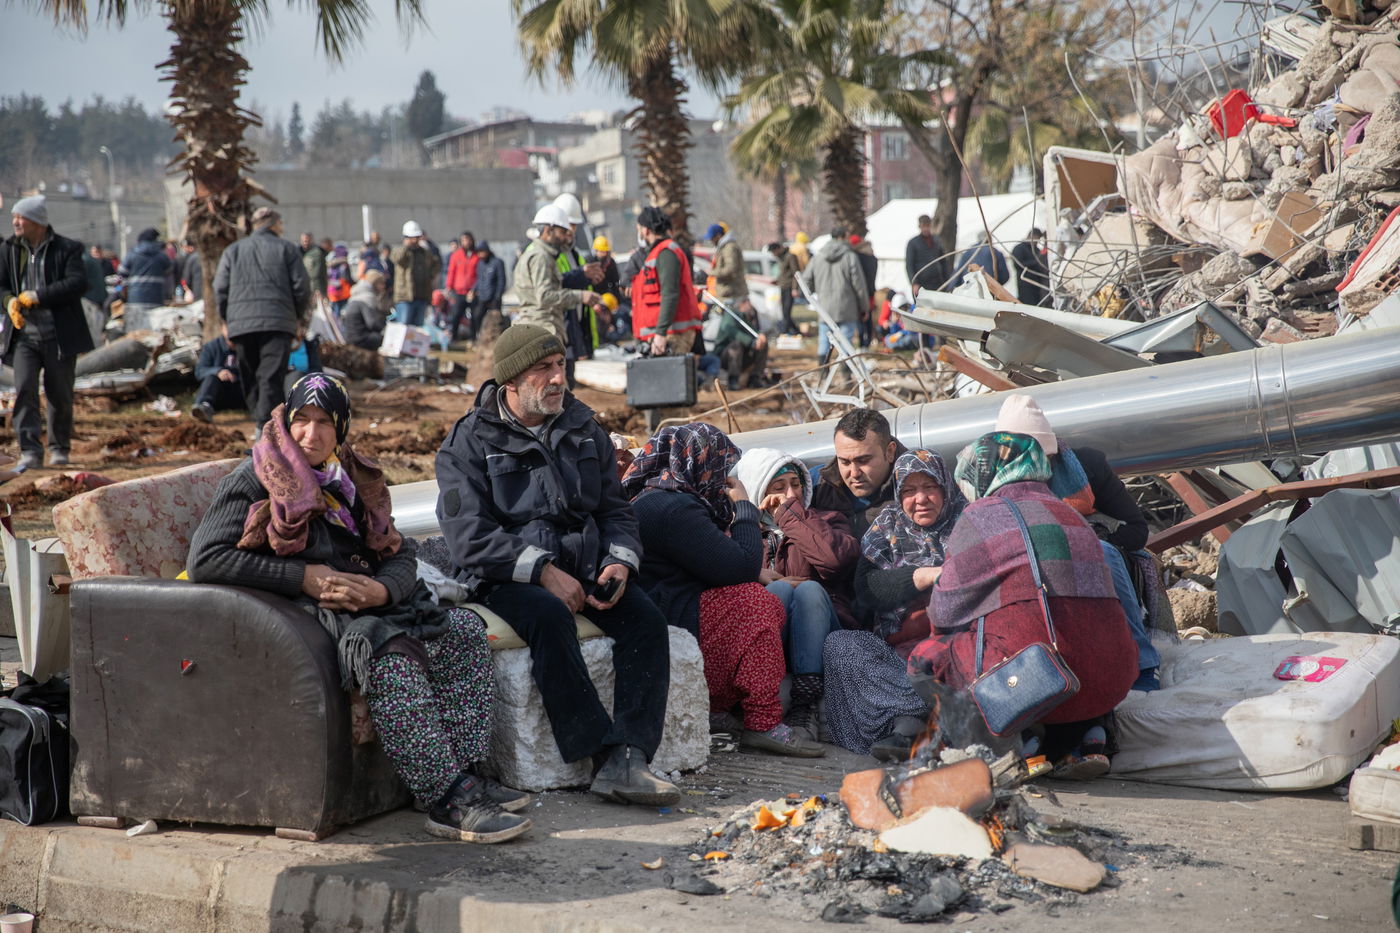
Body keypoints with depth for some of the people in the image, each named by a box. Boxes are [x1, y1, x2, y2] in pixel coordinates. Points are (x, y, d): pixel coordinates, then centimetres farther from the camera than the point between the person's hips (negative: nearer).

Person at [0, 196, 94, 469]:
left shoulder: (68, 249, -3)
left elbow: (78, 283, -15)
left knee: (60, 395, 6)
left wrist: (37, 296, -20)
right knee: (24, 389, -13)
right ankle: (30, 452, -14)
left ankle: (59, 449, 24)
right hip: (24, 336, 2)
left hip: (59, 336, -2)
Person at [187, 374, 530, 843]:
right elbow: (205, 559, -11)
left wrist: (383, 588, -12)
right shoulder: (255, 480, 0)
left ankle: (466, 773, -21)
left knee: (463, 629, -13)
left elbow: (403, 553, 15)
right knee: (389, 651, -34)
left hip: (371, 602, 7)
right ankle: (448, 800, -37)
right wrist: (305, 577, -15)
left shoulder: (355, 479, 19)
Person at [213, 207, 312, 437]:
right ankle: (266, 425, -19)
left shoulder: (233, 250, 17)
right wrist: (300, 318, 16)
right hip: (277, 322, -3)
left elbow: (220, 288, 11)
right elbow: (301, 286, 4)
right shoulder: (287, 249, 9)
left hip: (241, 323, 3)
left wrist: (228, 321, 18)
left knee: (250, 377, 13)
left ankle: (259, 421, 15)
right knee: (271, 375, -8)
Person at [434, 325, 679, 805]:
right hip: (508, 576, -4)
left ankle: (627, 761, -31)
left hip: (585, 565, 5)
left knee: (646, 618, -23)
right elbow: (470, 537, -10)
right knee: (550, 617, -36)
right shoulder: (469, 442, 0)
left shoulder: (585, 431, 16)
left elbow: (615, 510, 18)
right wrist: (543, 571, -20)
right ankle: (602, 753, -34)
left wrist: (620, 562, -4)